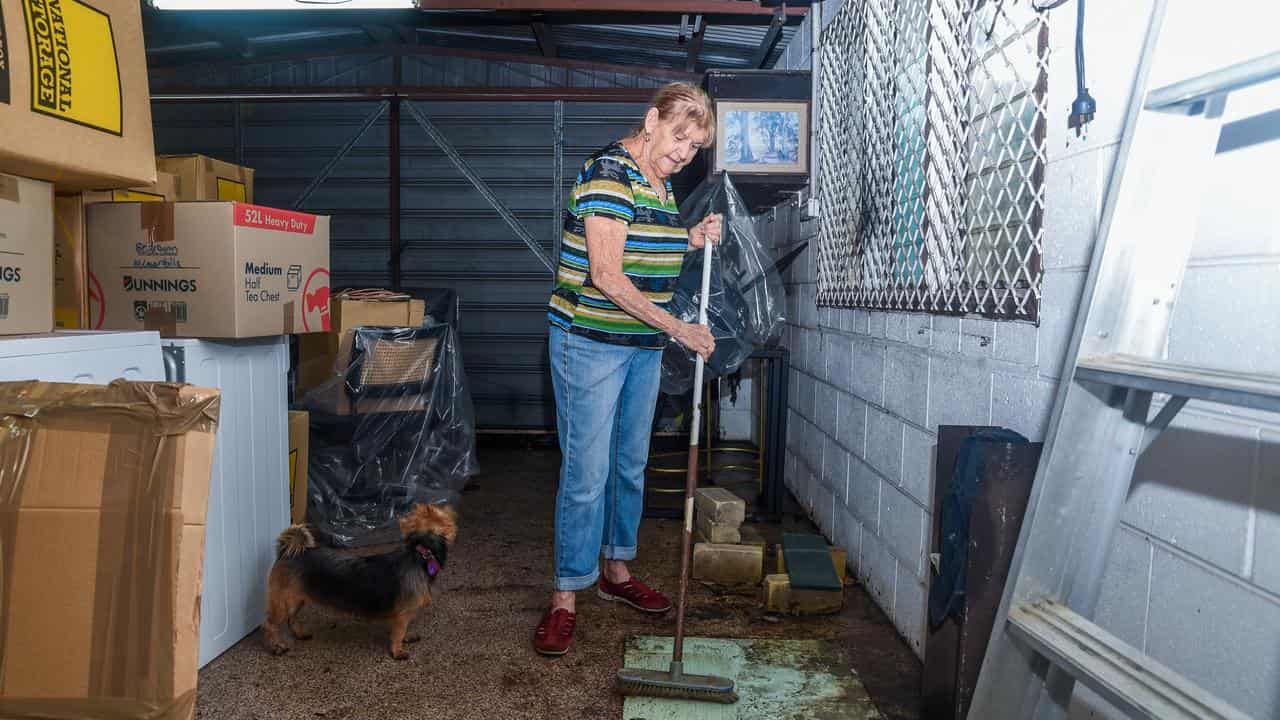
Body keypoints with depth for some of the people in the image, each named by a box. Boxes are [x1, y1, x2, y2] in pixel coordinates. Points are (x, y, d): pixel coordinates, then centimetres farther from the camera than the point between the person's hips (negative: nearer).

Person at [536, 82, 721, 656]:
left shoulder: (660, 184, 11)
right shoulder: (609, 174, -16)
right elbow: (607, 278, -23)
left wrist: (690, 240, 4)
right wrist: (679, 328, -20)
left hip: (643, 346, 9)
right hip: (590, 342, -8)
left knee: (631, 465, 15)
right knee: (586, 473, -5)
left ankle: (615, 571, 31)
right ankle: (566, 598, 7)